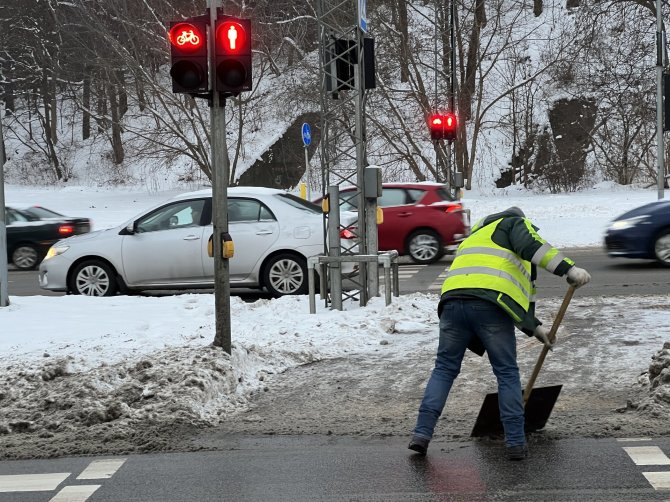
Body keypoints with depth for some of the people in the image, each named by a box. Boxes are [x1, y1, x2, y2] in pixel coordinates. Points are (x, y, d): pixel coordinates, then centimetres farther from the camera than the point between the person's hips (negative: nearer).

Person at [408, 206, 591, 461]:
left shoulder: (476, 235, 42)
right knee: (507, 373, 8)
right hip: (490, 304, -5)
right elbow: (531, 246, -5)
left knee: (444, 368, 17)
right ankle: (515, 443, 10)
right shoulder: (515, 223, 22)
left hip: (453, 300, 6)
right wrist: (569, 268, -12)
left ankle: (422, 433, 10)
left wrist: (535, 328, 38)